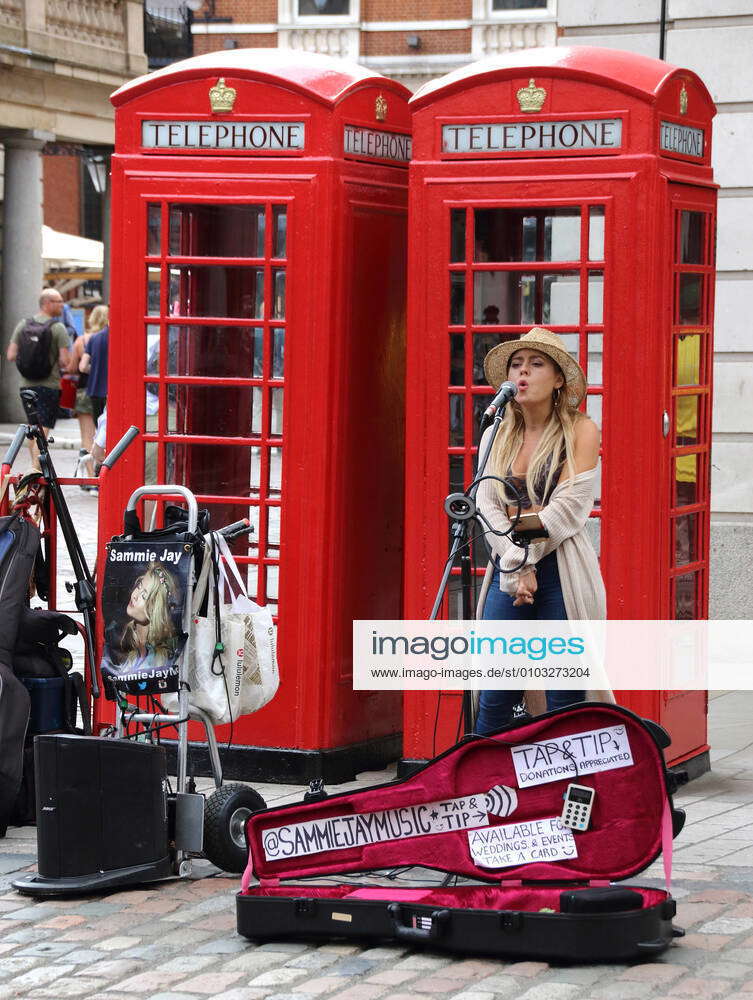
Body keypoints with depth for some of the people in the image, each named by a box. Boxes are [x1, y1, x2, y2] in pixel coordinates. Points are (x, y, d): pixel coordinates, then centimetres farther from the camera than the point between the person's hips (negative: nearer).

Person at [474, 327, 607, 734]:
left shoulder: (579, 430, 1)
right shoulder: (496, 435, 13)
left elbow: (569, 508, -8)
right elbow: (486, 506, 3)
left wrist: (523, 554, -10)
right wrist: (516, 570, -10)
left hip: (562, 571, -4)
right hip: (507, 572, 4)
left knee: (565, 699, -3)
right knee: (495, 698, 2)